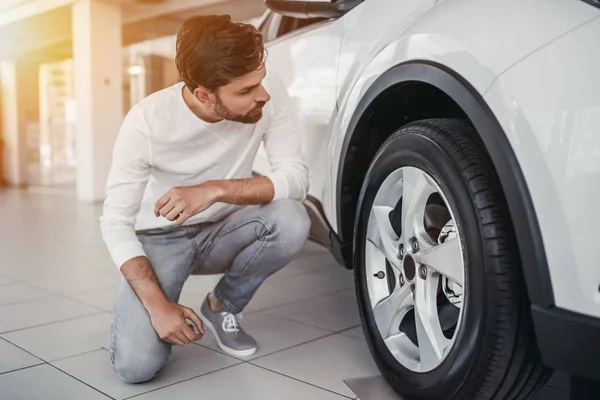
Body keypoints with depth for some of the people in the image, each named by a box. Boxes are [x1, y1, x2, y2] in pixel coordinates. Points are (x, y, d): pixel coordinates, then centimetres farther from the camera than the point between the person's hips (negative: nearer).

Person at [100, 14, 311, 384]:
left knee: (292, 220, -30)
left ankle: (222, 306, 0)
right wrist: (158, 304, -30)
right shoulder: (148, 120, -26)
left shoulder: (269, 93, -21)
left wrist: (215, 190, -36)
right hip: (159, 239, -2)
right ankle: (143, 312, 16)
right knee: (137, 364, -22)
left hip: (222, 232, 3)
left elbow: (297, 177, -22)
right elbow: (115, 223, -19)